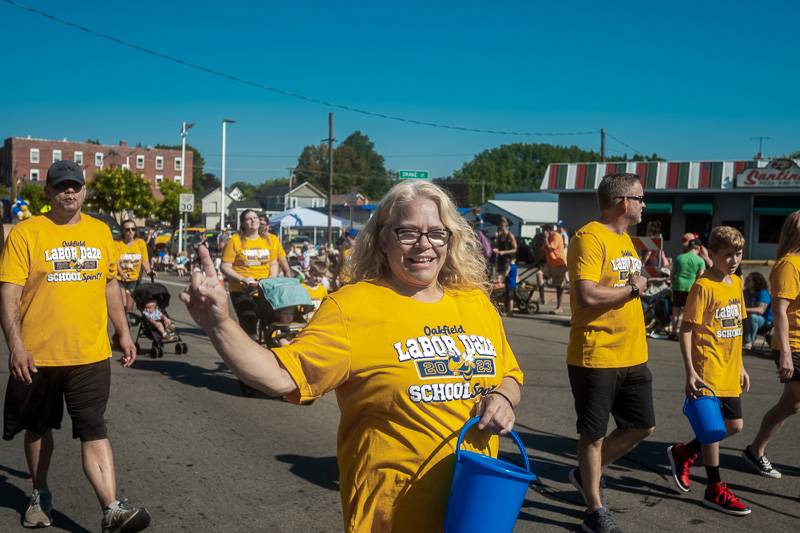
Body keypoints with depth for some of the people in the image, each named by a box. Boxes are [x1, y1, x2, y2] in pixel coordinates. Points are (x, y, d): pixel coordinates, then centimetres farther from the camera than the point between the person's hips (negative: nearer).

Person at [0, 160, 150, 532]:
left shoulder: (100, 231, 7)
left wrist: (123, 332, 12)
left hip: (91, 354, 1)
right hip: (37, 355, -1)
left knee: (94, 431, -3)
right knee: (38, 428, 17)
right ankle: (40, 495, 37)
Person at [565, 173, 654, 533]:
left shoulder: (625, 238, 14)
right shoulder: (589, 238, -16)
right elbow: (586, 295, -26)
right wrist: (633, 289, -14)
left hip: (633, 356, 9)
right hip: (595, 358, -9)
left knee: (643, 426, 15)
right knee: (594, 434, 6)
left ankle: (586, 475, 33)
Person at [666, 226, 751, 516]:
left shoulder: (736, 283, 9)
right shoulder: (703, 286, -14)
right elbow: (686, 329, -14)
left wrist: (741, 366, 18)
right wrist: (690, 372, -18)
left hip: (730, 372, 8)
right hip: (708, 370, -8)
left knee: (734, 426, 13)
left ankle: (684, 452, 31)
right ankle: (715, 490, 15)